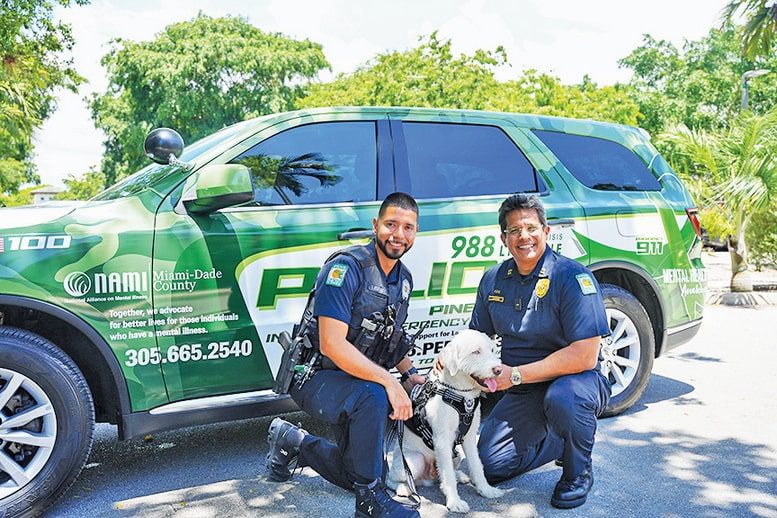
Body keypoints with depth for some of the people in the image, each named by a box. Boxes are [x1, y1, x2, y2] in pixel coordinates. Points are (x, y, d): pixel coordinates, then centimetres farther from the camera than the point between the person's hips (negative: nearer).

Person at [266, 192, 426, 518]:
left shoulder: (403, 279, 5)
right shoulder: (346, 267, -21)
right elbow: (332, 344, -29)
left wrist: (410, 373, 2)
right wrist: (389, 381, -32)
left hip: (359, 379, 8)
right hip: (316, 377, -8)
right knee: (373, 398, -38)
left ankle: (293, 441, 31)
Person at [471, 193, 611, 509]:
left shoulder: (572, 277, -20)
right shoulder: (494, 279, 0)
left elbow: (585, 356, -26)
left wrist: (516, 375, -26)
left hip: (576, 381, -5)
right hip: (522, 393, 6)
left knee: (561, 398, -39)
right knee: (491, 465, -3)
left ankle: (579, 473, -7)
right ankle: (558, 442, 23)